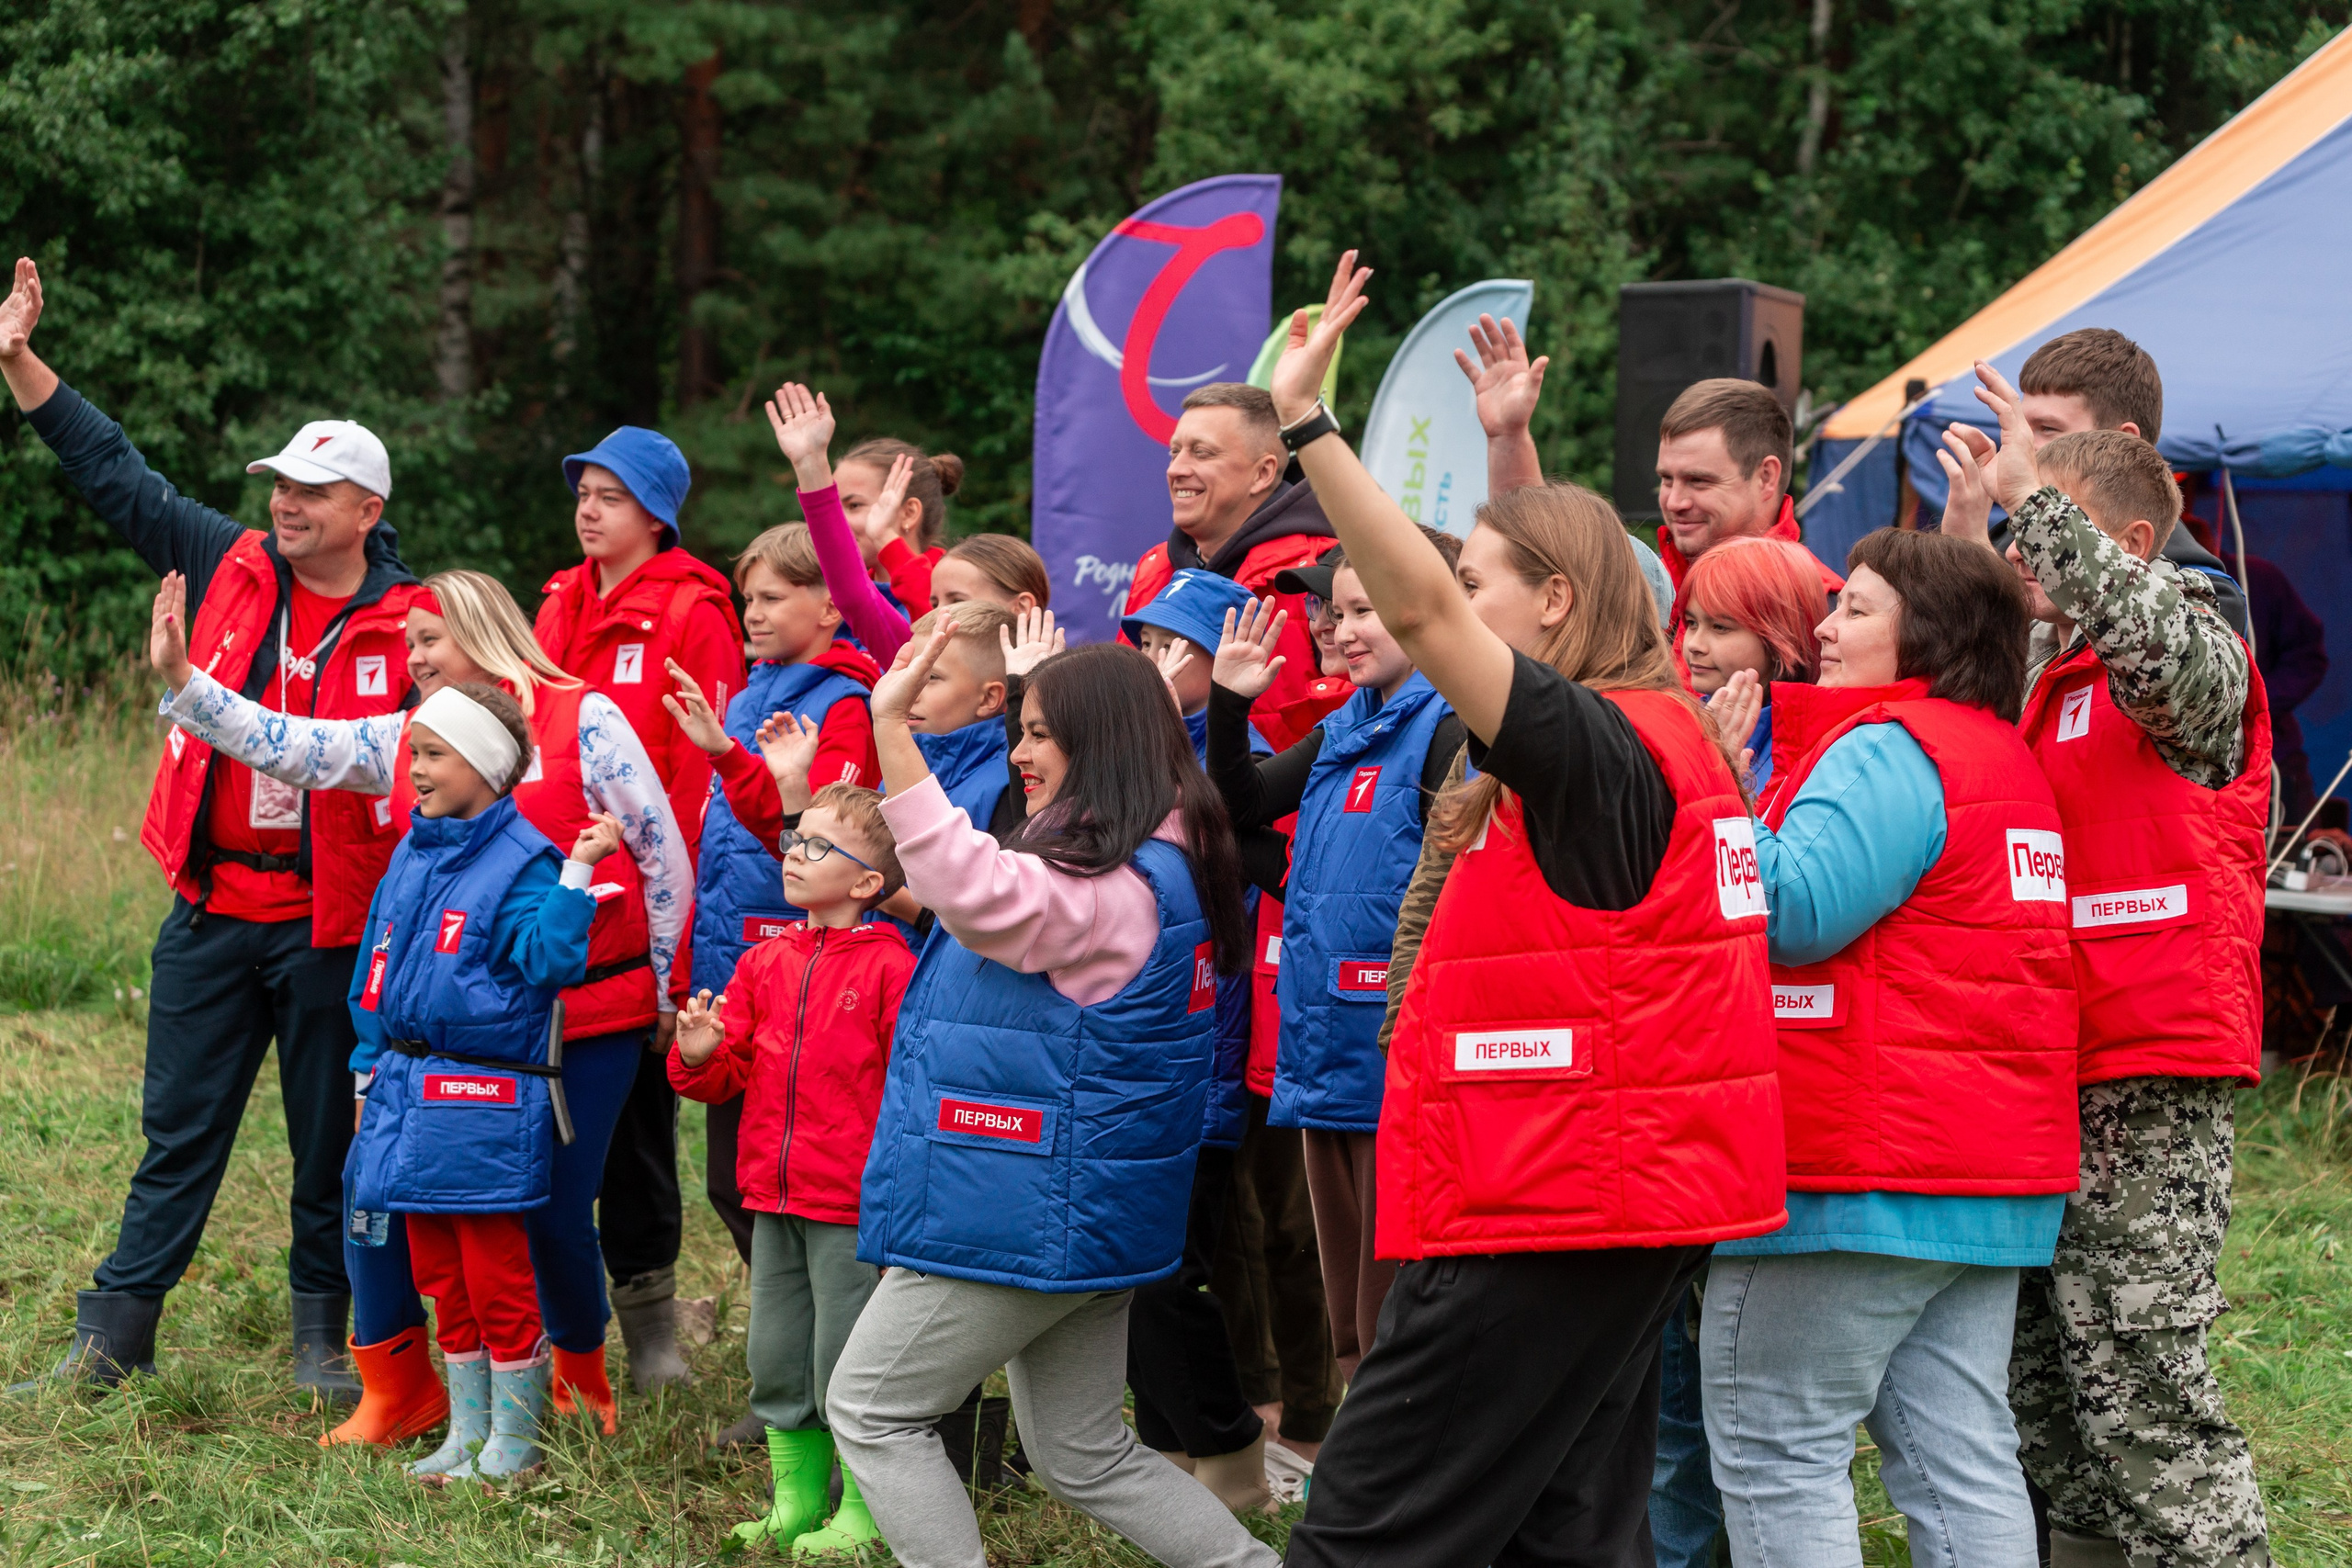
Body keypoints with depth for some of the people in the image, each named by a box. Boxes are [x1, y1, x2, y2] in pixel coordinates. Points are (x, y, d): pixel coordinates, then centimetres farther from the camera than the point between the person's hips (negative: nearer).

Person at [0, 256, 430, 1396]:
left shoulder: (409, 627, -7)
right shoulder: (231, 567, 3)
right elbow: (117, 475, 10)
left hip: (332, 923, -3)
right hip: (212, 911, 3)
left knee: (331, 1140, 8)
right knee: (179, 1130, 8)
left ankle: (324, 1336, 21)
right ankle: (114, 1334, 14)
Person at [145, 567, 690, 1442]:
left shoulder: (583, 722, -5)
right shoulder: (404, 740, 10)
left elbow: (663, 855, -3)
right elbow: (286, 746, 5)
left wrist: (663, 990, 0)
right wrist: (181, 680, -5)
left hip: (585, 1016, -5)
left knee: (554, 1209, -3)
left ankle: (582, 1381, 26)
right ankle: (394, 1388, 13)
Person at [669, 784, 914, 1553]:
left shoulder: (889, 965, -9)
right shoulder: (766, 961, 10)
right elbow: (733, 1075, 16)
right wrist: (699, 1057, -6)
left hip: (852, 1204, -7)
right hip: (774, 1199, 7)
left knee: (846, 1368, -1)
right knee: (776, 1364, 13)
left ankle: (862, 1512, 12)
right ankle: (795, 1502, 26)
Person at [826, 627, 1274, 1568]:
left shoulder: (1115, 886, -21)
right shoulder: (1152, 869, 12)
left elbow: (977, 893, -40)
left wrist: (893, 729, -42)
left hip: (1027, 1211, -10)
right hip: (1077, 1209, 10)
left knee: (869, 1409, 2)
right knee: (1083, 1455, 17)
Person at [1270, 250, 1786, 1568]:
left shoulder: (1597, 751, -16)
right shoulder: (1671, 740, 12)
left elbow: (1417, 605, -27)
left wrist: (1306, 421, -29)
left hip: (1550, 1216, -10)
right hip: (1631, 1204, 10)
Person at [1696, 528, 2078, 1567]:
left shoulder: (1888, 750, -12)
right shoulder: (2002, 754, 19)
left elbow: (1792, 913, -20)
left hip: (1862, 1174, -9)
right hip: (1992, 1175, 9)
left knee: (1773, 1444, -2)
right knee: (1959, 1454, 8)